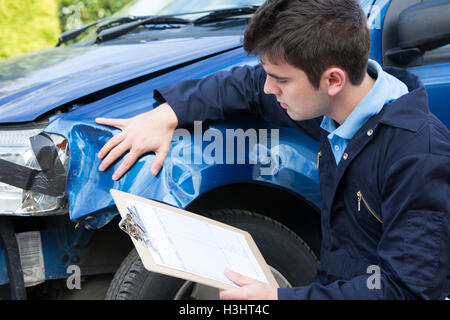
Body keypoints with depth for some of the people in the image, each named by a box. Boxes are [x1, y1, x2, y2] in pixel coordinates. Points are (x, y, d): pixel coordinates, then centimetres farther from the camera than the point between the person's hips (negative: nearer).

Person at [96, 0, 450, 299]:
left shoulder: (420, 156, -27)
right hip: (330, 284, 7)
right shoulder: (332, 105, -4)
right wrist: (168, 114, 0)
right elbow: (248, 84, 13)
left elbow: (408, 287, -27)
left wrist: (280, 297, -27)